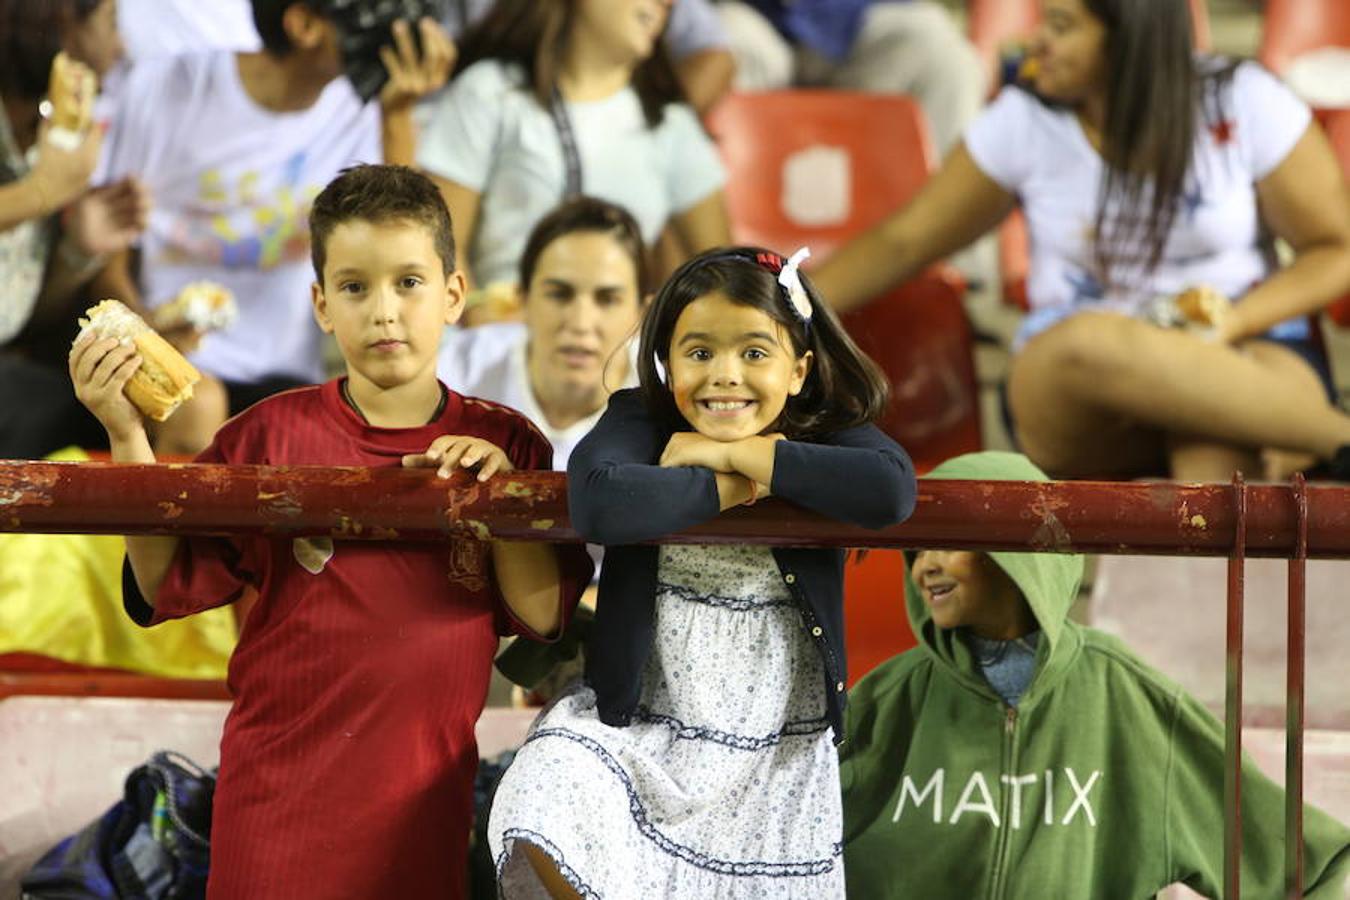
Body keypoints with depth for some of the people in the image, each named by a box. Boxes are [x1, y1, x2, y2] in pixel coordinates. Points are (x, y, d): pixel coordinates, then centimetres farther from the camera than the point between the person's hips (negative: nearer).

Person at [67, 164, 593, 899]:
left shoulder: (501, 445, 2)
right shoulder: (272, 436, -2)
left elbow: (544, 615, -2)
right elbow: (170, 586, -3)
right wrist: (127, 439, -11)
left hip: (425, 793, 1)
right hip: (280, 779, -1)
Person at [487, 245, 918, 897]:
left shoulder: (825, 434, -4)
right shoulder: (639, 421, -5)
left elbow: (891, 489, -28)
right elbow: (598, 502, -28)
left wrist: (730, 452, -21)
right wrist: (732, 488, -19)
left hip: (776, 755, 1)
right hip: (638, 725, -1)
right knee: (544, 843, -24)